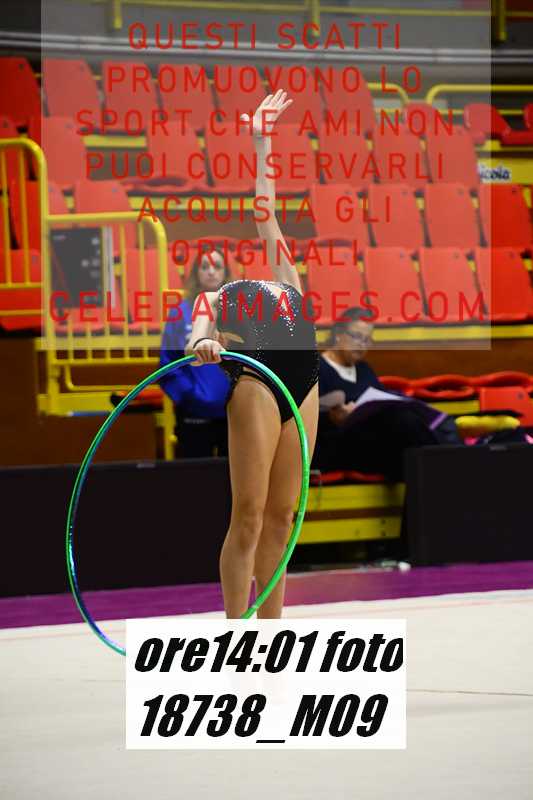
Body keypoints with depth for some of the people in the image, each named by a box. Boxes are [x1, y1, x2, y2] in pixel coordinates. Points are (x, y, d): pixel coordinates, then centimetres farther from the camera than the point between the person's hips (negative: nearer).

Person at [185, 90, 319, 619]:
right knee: (249, 516, -7)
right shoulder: (214, 297, 16)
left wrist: (262, 141, 38)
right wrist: (202, 345, -28)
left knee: (280, 518, 5)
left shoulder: (282, 276, 28)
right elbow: (197, 334, -4)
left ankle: (271, 633, 7)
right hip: (255, 382, -5)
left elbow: (264, 211, 32)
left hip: (303, 384, 5)